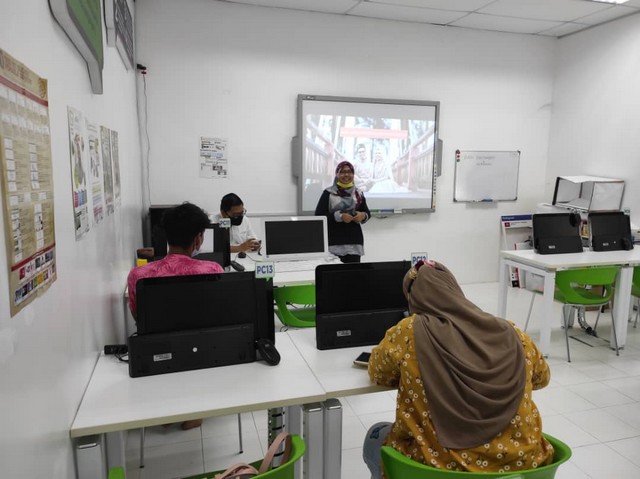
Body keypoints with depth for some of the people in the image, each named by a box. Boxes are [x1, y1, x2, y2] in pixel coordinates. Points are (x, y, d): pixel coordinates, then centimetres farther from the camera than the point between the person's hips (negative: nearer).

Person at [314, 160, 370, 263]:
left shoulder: (358, 193, 12)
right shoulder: (328, 193, 0)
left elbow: (367, 212, 21)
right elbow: (319, 215, -5)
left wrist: (363, 215, -3)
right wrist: (339, 216, -16)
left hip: (354, 240, 3)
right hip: (334, 241, -3)